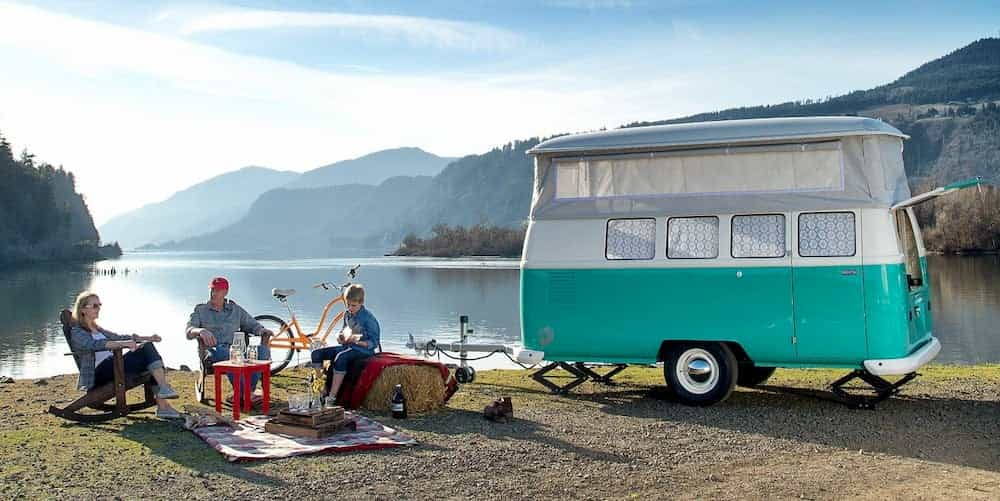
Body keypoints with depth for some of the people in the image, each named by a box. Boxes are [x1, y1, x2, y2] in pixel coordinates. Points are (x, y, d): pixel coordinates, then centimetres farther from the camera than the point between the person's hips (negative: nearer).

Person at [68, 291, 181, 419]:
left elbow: (119, 337, 27)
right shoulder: (76, 332, -2)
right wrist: (122, 344, -37)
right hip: (97, 374, -8)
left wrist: (148, 338, 12)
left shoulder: (97, 329, 26)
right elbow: (94, 344, -21)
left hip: (113, 367, 8)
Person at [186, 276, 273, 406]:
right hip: (213, 351, -3)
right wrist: (201, 331, -24)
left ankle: (248, 390, -37)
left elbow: (253, 325, 19)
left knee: (263, 350, -28)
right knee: (226, 352, -41)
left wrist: (263, 330, -7)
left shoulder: (236, 310, 23)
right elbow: (189, 331, 1)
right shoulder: (200, 310, 16)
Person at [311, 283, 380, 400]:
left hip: (362, 350, -8)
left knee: (340, 357, -38)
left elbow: (373, 343, -13)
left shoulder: (368, 318, -12)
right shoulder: (347, 315, 11)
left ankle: (332, 396, -36)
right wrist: (340, 336, 3)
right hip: (347, 347, 8)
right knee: (317, 353, -5)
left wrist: (356, 340, -25)